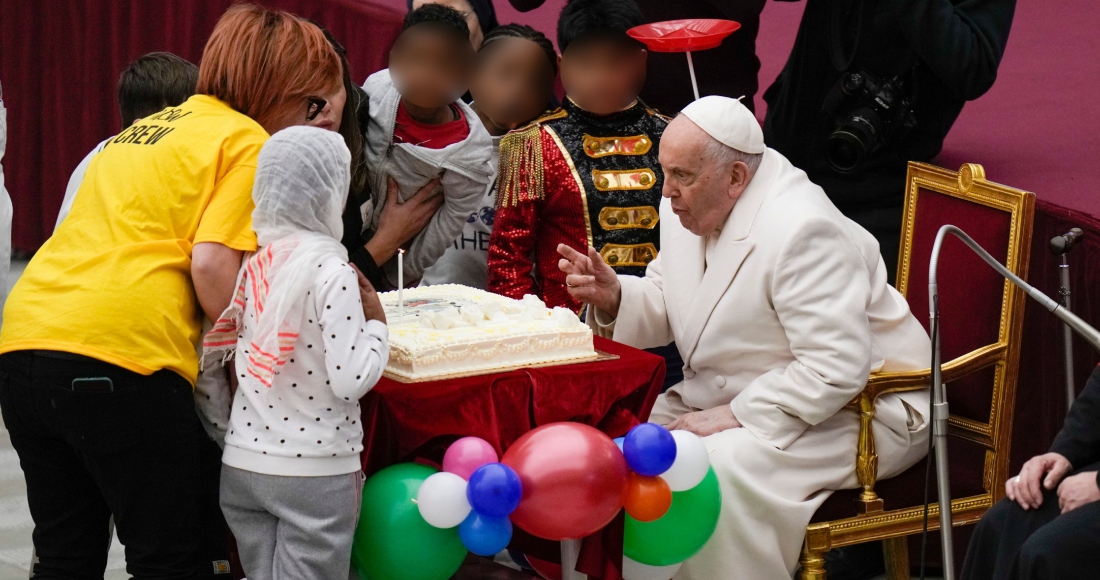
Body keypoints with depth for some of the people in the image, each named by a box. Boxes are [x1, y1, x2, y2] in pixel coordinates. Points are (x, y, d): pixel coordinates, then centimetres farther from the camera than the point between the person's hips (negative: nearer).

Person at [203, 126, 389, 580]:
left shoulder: (252, 263, 3)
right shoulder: (331, 271, -14)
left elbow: (217, 347, 6)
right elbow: (350, 380, -18)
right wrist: (375, 323, -4)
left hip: (241, 466, 6)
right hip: (314, 472, -6)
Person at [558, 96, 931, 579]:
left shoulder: (802, 232, -27)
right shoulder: (687, 209, 1)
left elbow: (835, 371, -29)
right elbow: (666, 311, 13)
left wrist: (736, 415, -26)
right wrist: (614, 296, -9)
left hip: (851, 410, -9)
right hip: (732, 400, 9)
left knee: (722, 467, -33)